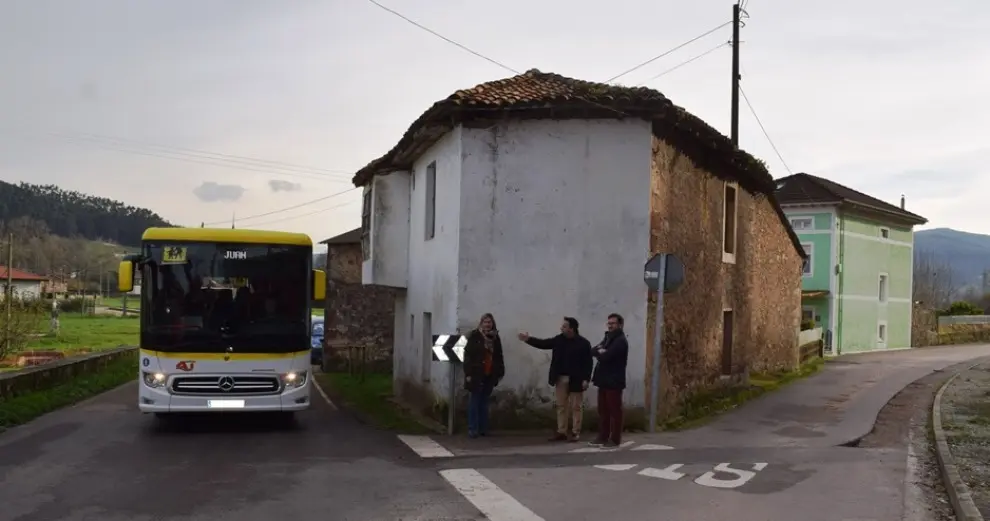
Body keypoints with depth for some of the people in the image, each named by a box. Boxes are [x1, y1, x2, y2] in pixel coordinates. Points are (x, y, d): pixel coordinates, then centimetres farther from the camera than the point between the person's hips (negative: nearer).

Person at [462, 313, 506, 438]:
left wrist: (500, 372, 10)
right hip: (476, 374, -5)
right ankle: (472, 429, 3)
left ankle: (483, 428, 16)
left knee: (484, 401, 11)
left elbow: (499, 356, 14)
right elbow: (468, 354, -9)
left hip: (490, 375, 5)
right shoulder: (474, 336, -5)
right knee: (475, 401, 0)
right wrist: (468, 373, -14)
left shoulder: (495, 338, 9)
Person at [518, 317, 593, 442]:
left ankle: (575, 432, 9)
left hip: (576, 380, -6)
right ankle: (561, 432, 16)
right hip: (560, 378, 6)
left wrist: (586, 379, -17)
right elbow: (543, 344, 10)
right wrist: (529, 339, -2)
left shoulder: (583, 343, -10)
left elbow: (588, 362, -11)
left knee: (576, 407, 2)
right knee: (561, 406, 9)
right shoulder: (559, 339, 5)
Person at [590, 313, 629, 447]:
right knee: (603, 410, 10)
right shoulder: (607, 338, 19)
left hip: (614, 381, -9)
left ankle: (615, 439, 0)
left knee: (614, 410, -3)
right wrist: (600, 351, -11)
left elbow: (605, 356, -19)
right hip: (604, 380, 9)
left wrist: (599, 352, 0)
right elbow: (593, 351, 9)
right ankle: (603, 437, 16)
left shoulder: (621, 341, -10)